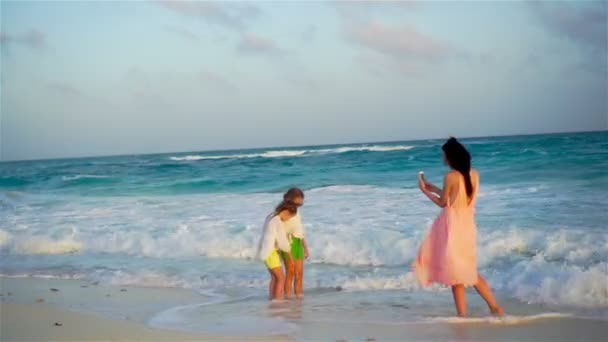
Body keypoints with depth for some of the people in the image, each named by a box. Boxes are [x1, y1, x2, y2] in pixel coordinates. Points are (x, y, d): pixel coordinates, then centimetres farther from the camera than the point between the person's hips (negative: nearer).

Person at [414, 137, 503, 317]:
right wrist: (433, 188, 22)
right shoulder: (473, 174, 5)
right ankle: (494, 307, 15)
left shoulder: (451, 176, -16)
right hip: (467, 225, 7)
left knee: (456, 272, 3)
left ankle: (462, 314, 8)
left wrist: (425, 190, 5)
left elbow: (443, 202, -7)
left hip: (453, 226, -7)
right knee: (468, 270, 18)